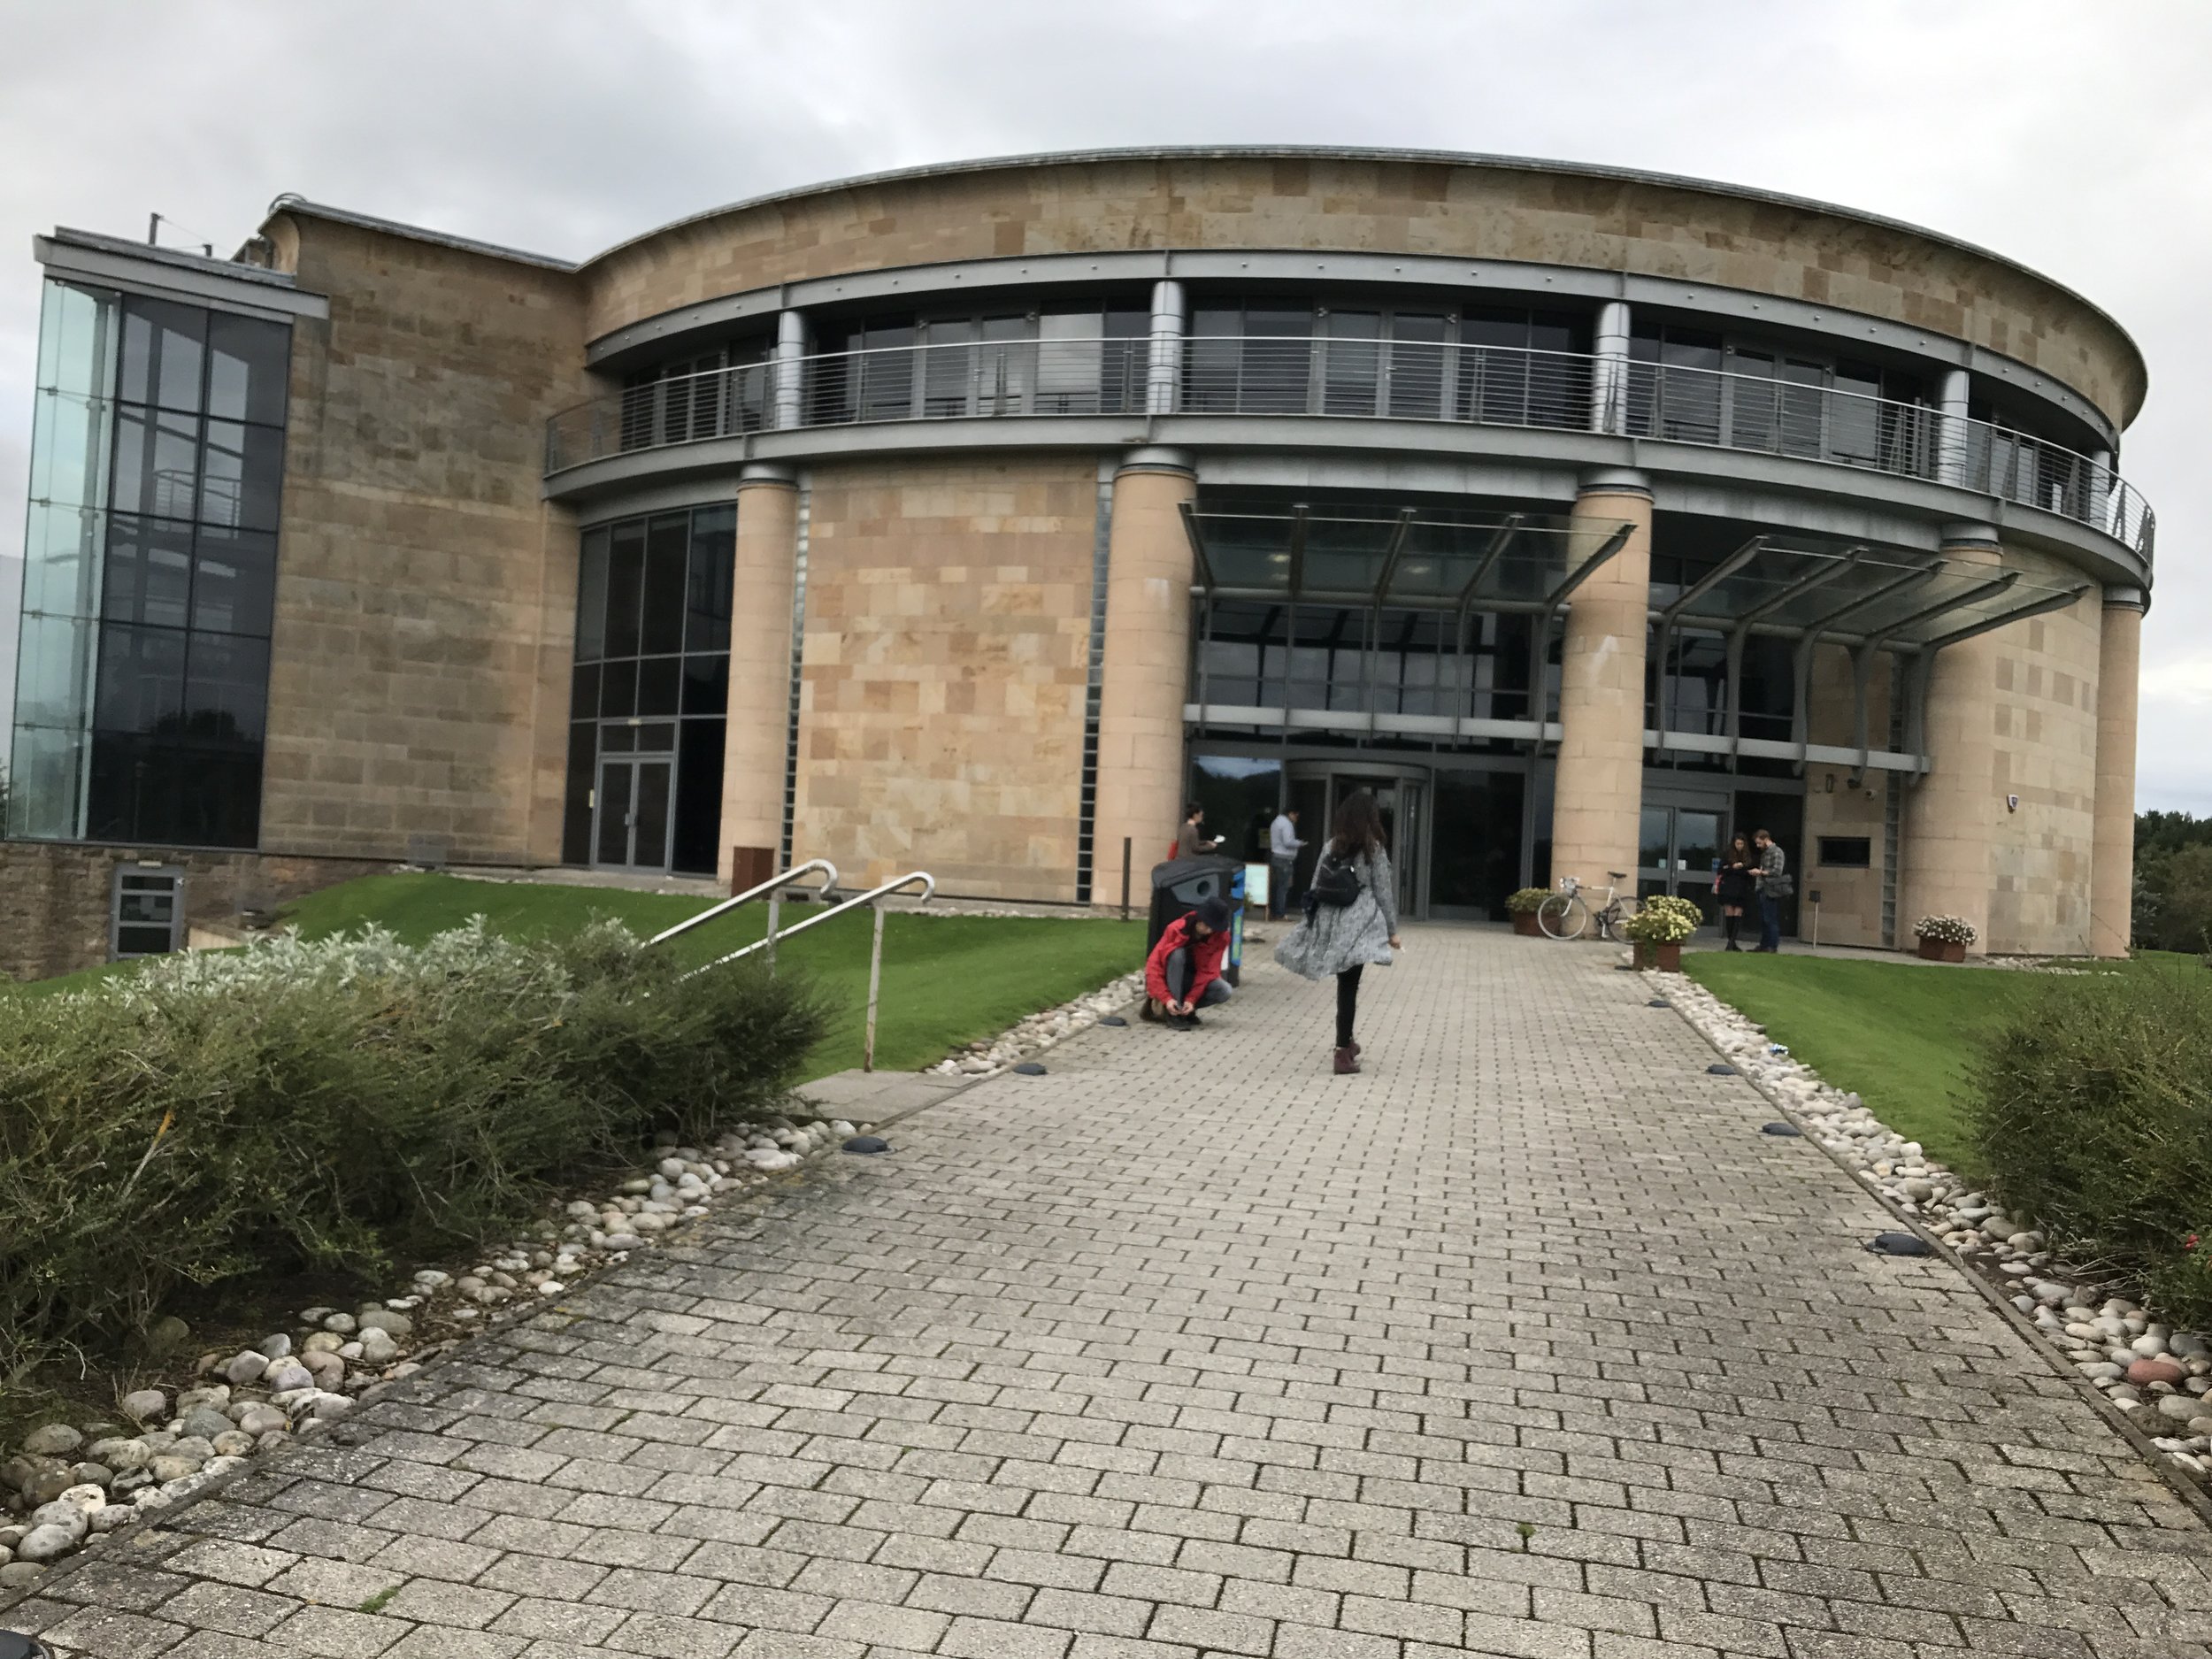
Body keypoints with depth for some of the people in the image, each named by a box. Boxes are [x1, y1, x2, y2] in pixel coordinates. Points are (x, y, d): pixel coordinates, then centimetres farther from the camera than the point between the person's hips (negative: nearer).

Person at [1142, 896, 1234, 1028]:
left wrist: (1191, 999, -30)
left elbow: (1208, 970, -18)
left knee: (1224, 991, -27)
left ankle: (1184, 1009, -4)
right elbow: (1154, 965, -26)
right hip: (1170, 980, -2)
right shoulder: (1176, 929, -24)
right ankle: (1172, 1013, -27)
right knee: (1177, 954, -34)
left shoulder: (1221, 937, -17)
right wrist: (1167, 998, -36)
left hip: (1195, 982, 2)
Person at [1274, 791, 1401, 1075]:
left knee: (1345, 984, 18)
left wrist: (1314, 923, 18)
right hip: (1357, 925, -4)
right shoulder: (1374, 849, -3)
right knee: (1348, 987, -2)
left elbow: (1315, 888, 9)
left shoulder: (1330, 846, 7)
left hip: (1328, 924, 4)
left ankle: (1346, 1041, 30)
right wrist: (1392, 930, 7)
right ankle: (1343, 1053, 0)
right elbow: (1383, 893, -1)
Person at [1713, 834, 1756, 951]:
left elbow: (1750, 872, 14)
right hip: (1728, 888, -2)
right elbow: (1720, 871, -1)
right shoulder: (1727, 855, 4)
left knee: (1738, 914, -6)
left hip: (1742, 890, 2)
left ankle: (1732, 942, -9)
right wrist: (1733, 867, -15)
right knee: (1729, 914, -4)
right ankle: (1731, 942, 2)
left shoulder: (1748, 857, 10)